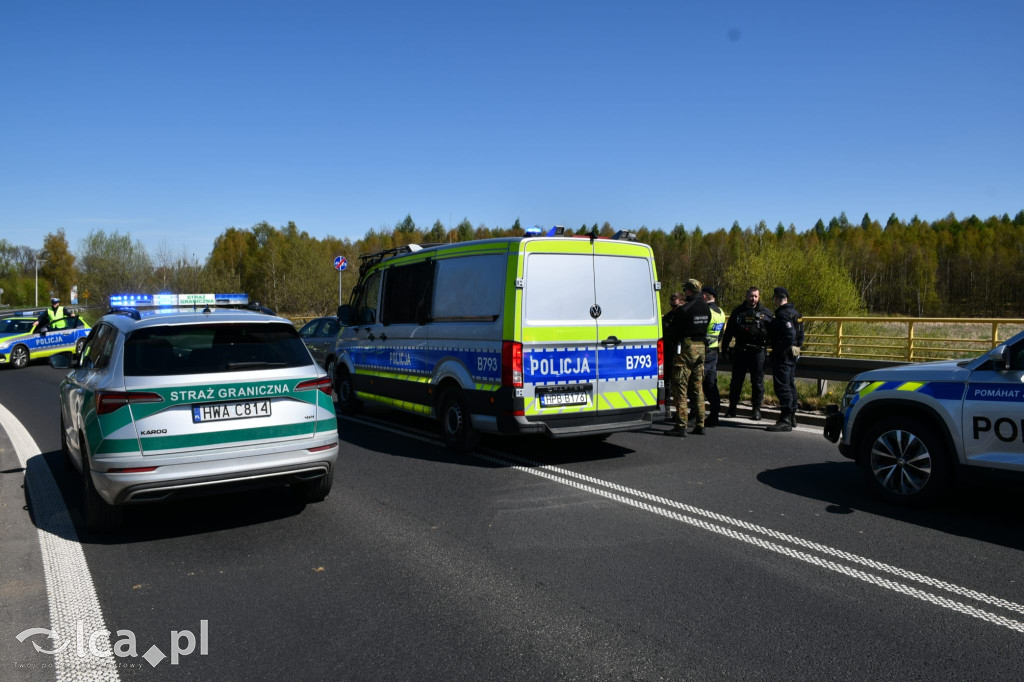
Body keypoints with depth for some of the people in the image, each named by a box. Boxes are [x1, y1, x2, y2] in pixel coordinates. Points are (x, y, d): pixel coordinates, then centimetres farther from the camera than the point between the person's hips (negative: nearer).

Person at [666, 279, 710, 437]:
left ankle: (681, 426, -5)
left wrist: (675, 341, 12)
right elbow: (705, 328, 15)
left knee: (680, 387, -3)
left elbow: (673, 331, -8)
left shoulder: (684, 309, -15)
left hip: (686, 347, -7)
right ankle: (700, 425, 17)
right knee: (697, 387, 14)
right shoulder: (706, 309, 9)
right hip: (700, 347, 8)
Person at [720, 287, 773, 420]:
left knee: (757, 381, 2)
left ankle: (756, 409, 11)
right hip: (740, 351, 1)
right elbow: (728, 331, 12)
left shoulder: (766, 313, 5)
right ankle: (732, 407, 16)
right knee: (736, 380, 6)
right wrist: (725, 348, 9)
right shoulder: (737, 311, 9)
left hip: (758, 351, -1)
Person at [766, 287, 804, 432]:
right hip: (793, 354, 10)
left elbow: (790, 334, -25)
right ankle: (792, 417, 27)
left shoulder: (783, 314, -16)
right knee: (790, 385, 17)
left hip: (783, 355, -10)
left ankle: (785, 420, -11)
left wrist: (779, 348, -18)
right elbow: (800, 334, 17)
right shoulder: (795, 313, 15)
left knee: (782, 386, -10)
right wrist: (796, 347, 19)